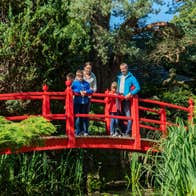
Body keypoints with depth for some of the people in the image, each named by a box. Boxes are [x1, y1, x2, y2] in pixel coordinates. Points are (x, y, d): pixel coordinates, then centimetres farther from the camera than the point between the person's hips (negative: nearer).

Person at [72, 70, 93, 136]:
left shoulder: (86, 83, 12)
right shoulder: (74, 83, 6)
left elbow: (90, 90, 6)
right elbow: (72, 90, -6)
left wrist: (86, 92, -12)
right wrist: (80, 92, -13)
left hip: (85, 102, 2)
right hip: (77, 101, -2)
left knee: (85, 117, 6)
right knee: (77, 117, -2)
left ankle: (85, 131, 12)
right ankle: (78, 131, 6)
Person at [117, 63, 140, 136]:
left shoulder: (131, 78, 0)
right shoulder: (119, 77, 17)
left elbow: (138, 88, -7)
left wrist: (130, 94, -16)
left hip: (126, 99, -6)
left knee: (128, 115, -12)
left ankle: (128, 132, -12)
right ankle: (122, 131, 15)